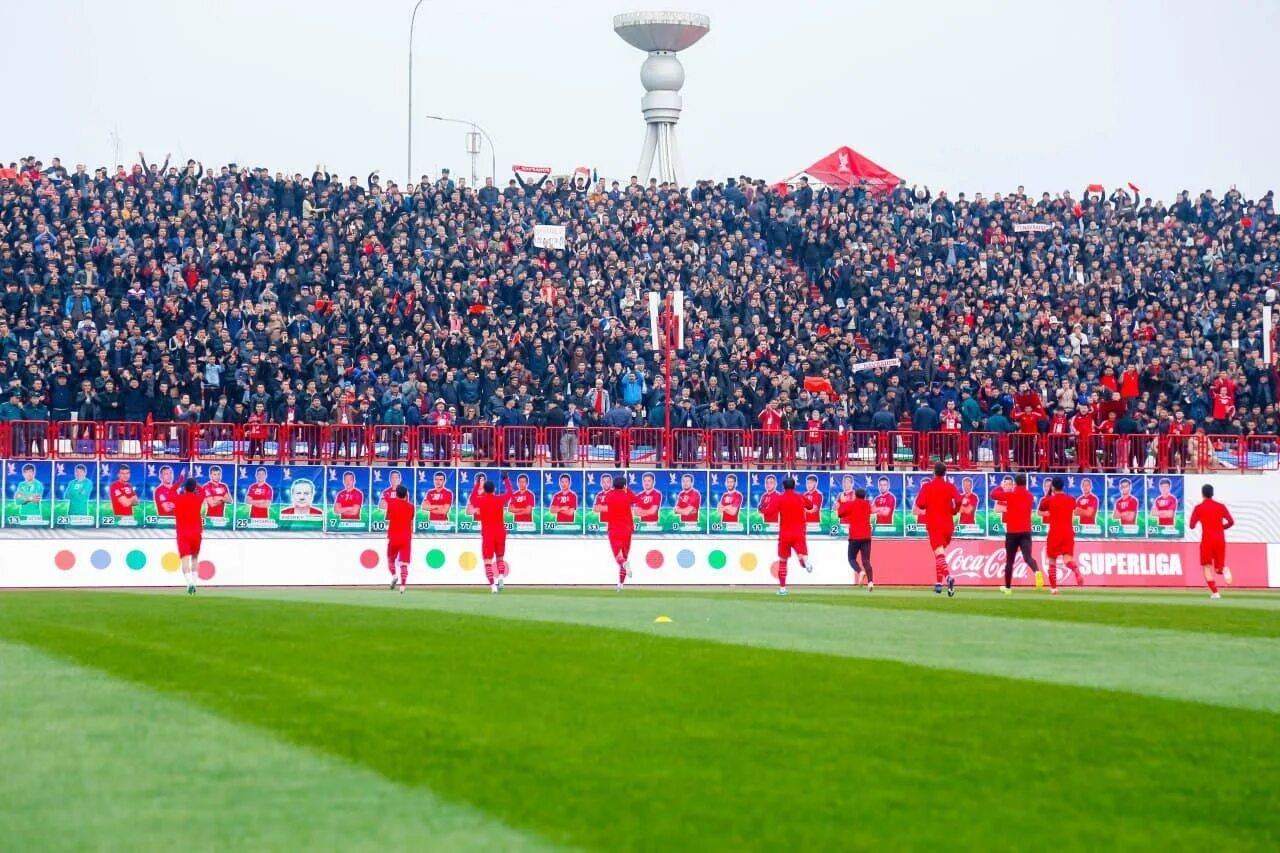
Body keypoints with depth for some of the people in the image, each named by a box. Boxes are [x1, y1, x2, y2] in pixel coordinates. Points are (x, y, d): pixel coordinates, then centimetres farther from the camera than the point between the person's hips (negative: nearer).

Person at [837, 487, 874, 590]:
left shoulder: (851, 505, -3)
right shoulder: (868, 505, 11)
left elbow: (840, 513, 5)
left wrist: (842, 502, 19)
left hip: (854, 536, -4)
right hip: (867, 536, 4)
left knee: (852, 558, 9)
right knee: (866, 560, 2)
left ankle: (860, 571, -22)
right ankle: (870, 581, -17)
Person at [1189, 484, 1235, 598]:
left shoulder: (1199, 508, 0)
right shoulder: (1221, 506, 7)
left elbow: (1192, 526, -1)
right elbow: (1231, 522, 0)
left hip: (1207, 539, -3)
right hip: (1220, 539, 3)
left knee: (1207, 567, 8)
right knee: (1218, 567, 12)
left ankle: (1215, 592, -5)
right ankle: (1224, 570, -25)